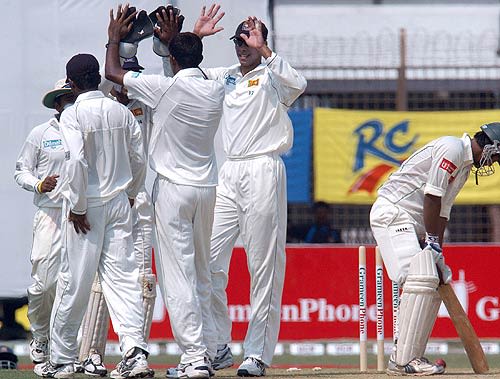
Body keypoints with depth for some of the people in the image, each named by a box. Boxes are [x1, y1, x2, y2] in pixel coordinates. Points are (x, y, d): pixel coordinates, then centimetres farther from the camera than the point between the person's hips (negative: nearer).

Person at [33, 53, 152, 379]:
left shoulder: (73, 115, -11)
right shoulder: (121, 112, 5)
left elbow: (78, 161, -21)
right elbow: (139, 159, 7)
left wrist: (78, 206, -14)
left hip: (86, 205, -4)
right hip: (119, 202, 4)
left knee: (75, 281, 2)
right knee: (123, 276, 0)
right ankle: (135, 350, -15)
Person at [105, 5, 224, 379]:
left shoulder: (166, 88, -13)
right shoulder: (216, 92, 2)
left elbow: (113, 72, -1)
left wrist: (115, 38, 16)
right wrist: (174, 39, 34)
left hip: (173, 189, -6)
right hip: (207, 189, 6)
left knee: (176, 275, -7)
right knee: (201, 273, 14)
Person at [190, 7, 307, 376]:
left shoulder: (271, 77, 1)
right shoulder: (226, 76, 19)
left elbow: (298, 84, -21)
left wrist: (264, 49, -22)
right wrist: (193, 37, 9)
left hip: (263, 172, -6)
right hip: (229, 173, 6)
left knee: (264, 266, -5)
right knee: (209, 259, 1)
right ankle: (219, 348, 9)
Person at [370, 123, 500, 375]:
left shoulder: (465, 165, 19)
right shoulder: (452, 149, -13)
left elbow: (443, 209, 15)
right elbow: (431, 198, -18)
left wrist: (437, 249, 5)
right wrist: (432, 241, -16)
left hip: (415, 224, 11)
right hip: (391, 213, -11)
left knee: (436, 282, 9)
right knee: (421, 278, -21)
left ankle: (412, 357, 11)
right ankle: (403, 361, -24)